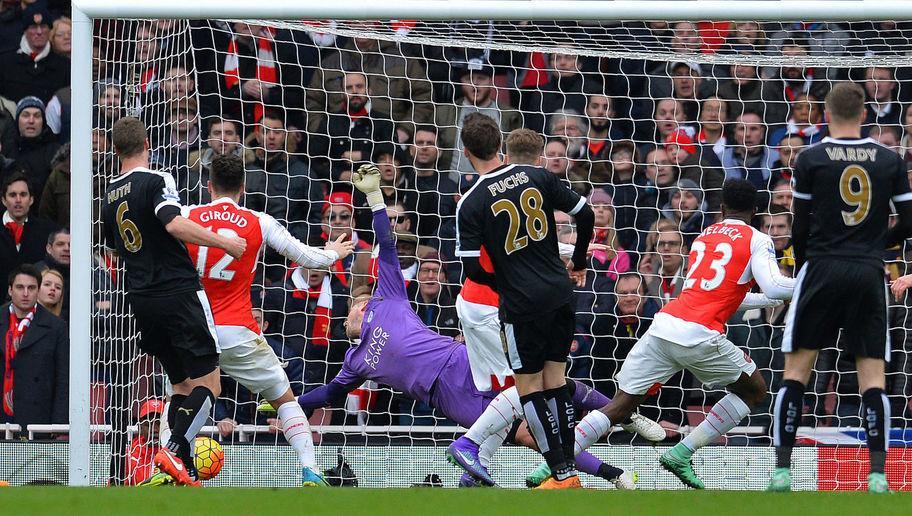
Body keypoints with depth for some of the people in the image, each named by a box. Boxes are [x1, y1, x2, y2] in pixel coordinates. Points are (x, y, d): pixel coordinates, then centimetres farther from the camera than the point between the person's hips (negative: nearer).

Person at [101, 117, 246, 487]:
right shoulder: (155, 181, -8)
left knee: (182, 384, 15)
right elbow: (175, 224, -24)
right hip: (179, 292, -7)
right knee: (207, 384, -5)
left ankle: (184, 472, 4)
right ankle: (175, 450, -24)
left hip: (141, 300, 7)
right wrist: (225, 243, -18)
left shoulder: (109, 196, 14)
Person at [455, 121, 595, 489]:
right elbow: (585, 214, 3)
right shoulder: (539, 177, 0)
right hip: (560, 294, 4)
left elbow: (472, 269, -11)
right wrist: (579, 263, 18)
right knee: (555, 381, 13)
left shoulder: (471, 203, -8)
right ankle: (569, 470, 13)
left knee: (528, 387, 6)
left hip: (522, 305, -4)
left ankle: (562, 473, 3)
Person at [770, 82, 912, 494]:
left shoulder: (811, 159, -1)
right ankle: (877, 473, -8)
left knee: (796, 368, 5)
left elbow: (801, 227, 2)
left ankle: (782, 469, -1)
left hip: (822, 270, -1)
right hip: (869, 274, 1)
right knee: (872, 373, 3)